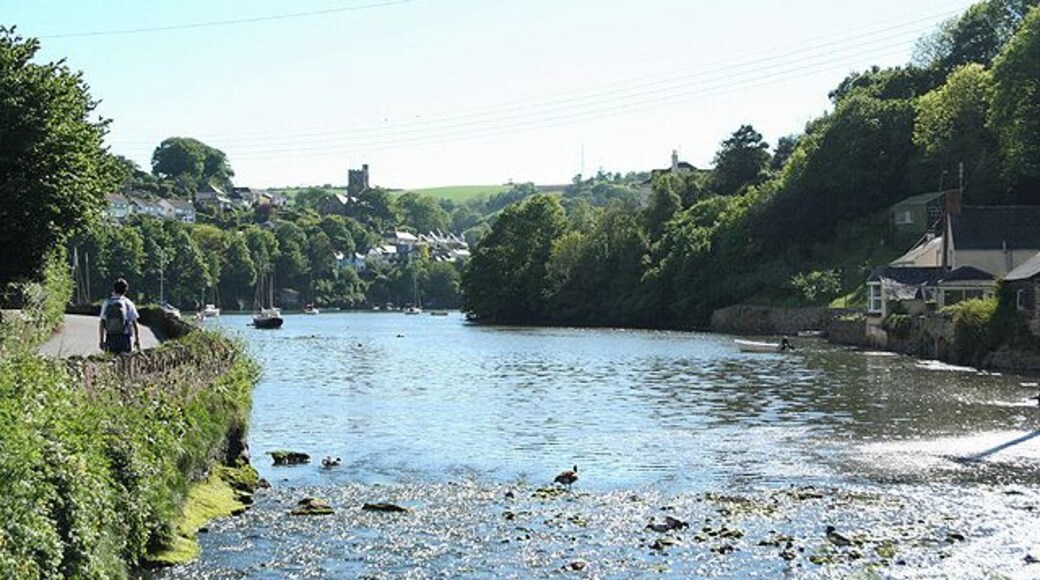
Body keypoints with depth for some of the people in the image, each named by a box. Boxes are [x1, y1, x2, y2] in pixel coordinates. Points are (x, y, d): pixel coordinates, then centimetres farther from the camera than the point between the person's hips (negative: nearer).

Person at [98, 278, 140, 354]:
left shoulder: (106, 303, 3)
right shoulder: (128, 303, -1)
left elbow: (101, 323, 1)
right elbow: (134, 323, 0)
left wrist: (101, 340, 7)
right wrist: (137, 340, 7)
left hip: (110, 339, 2)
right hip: (124, 338, -2)